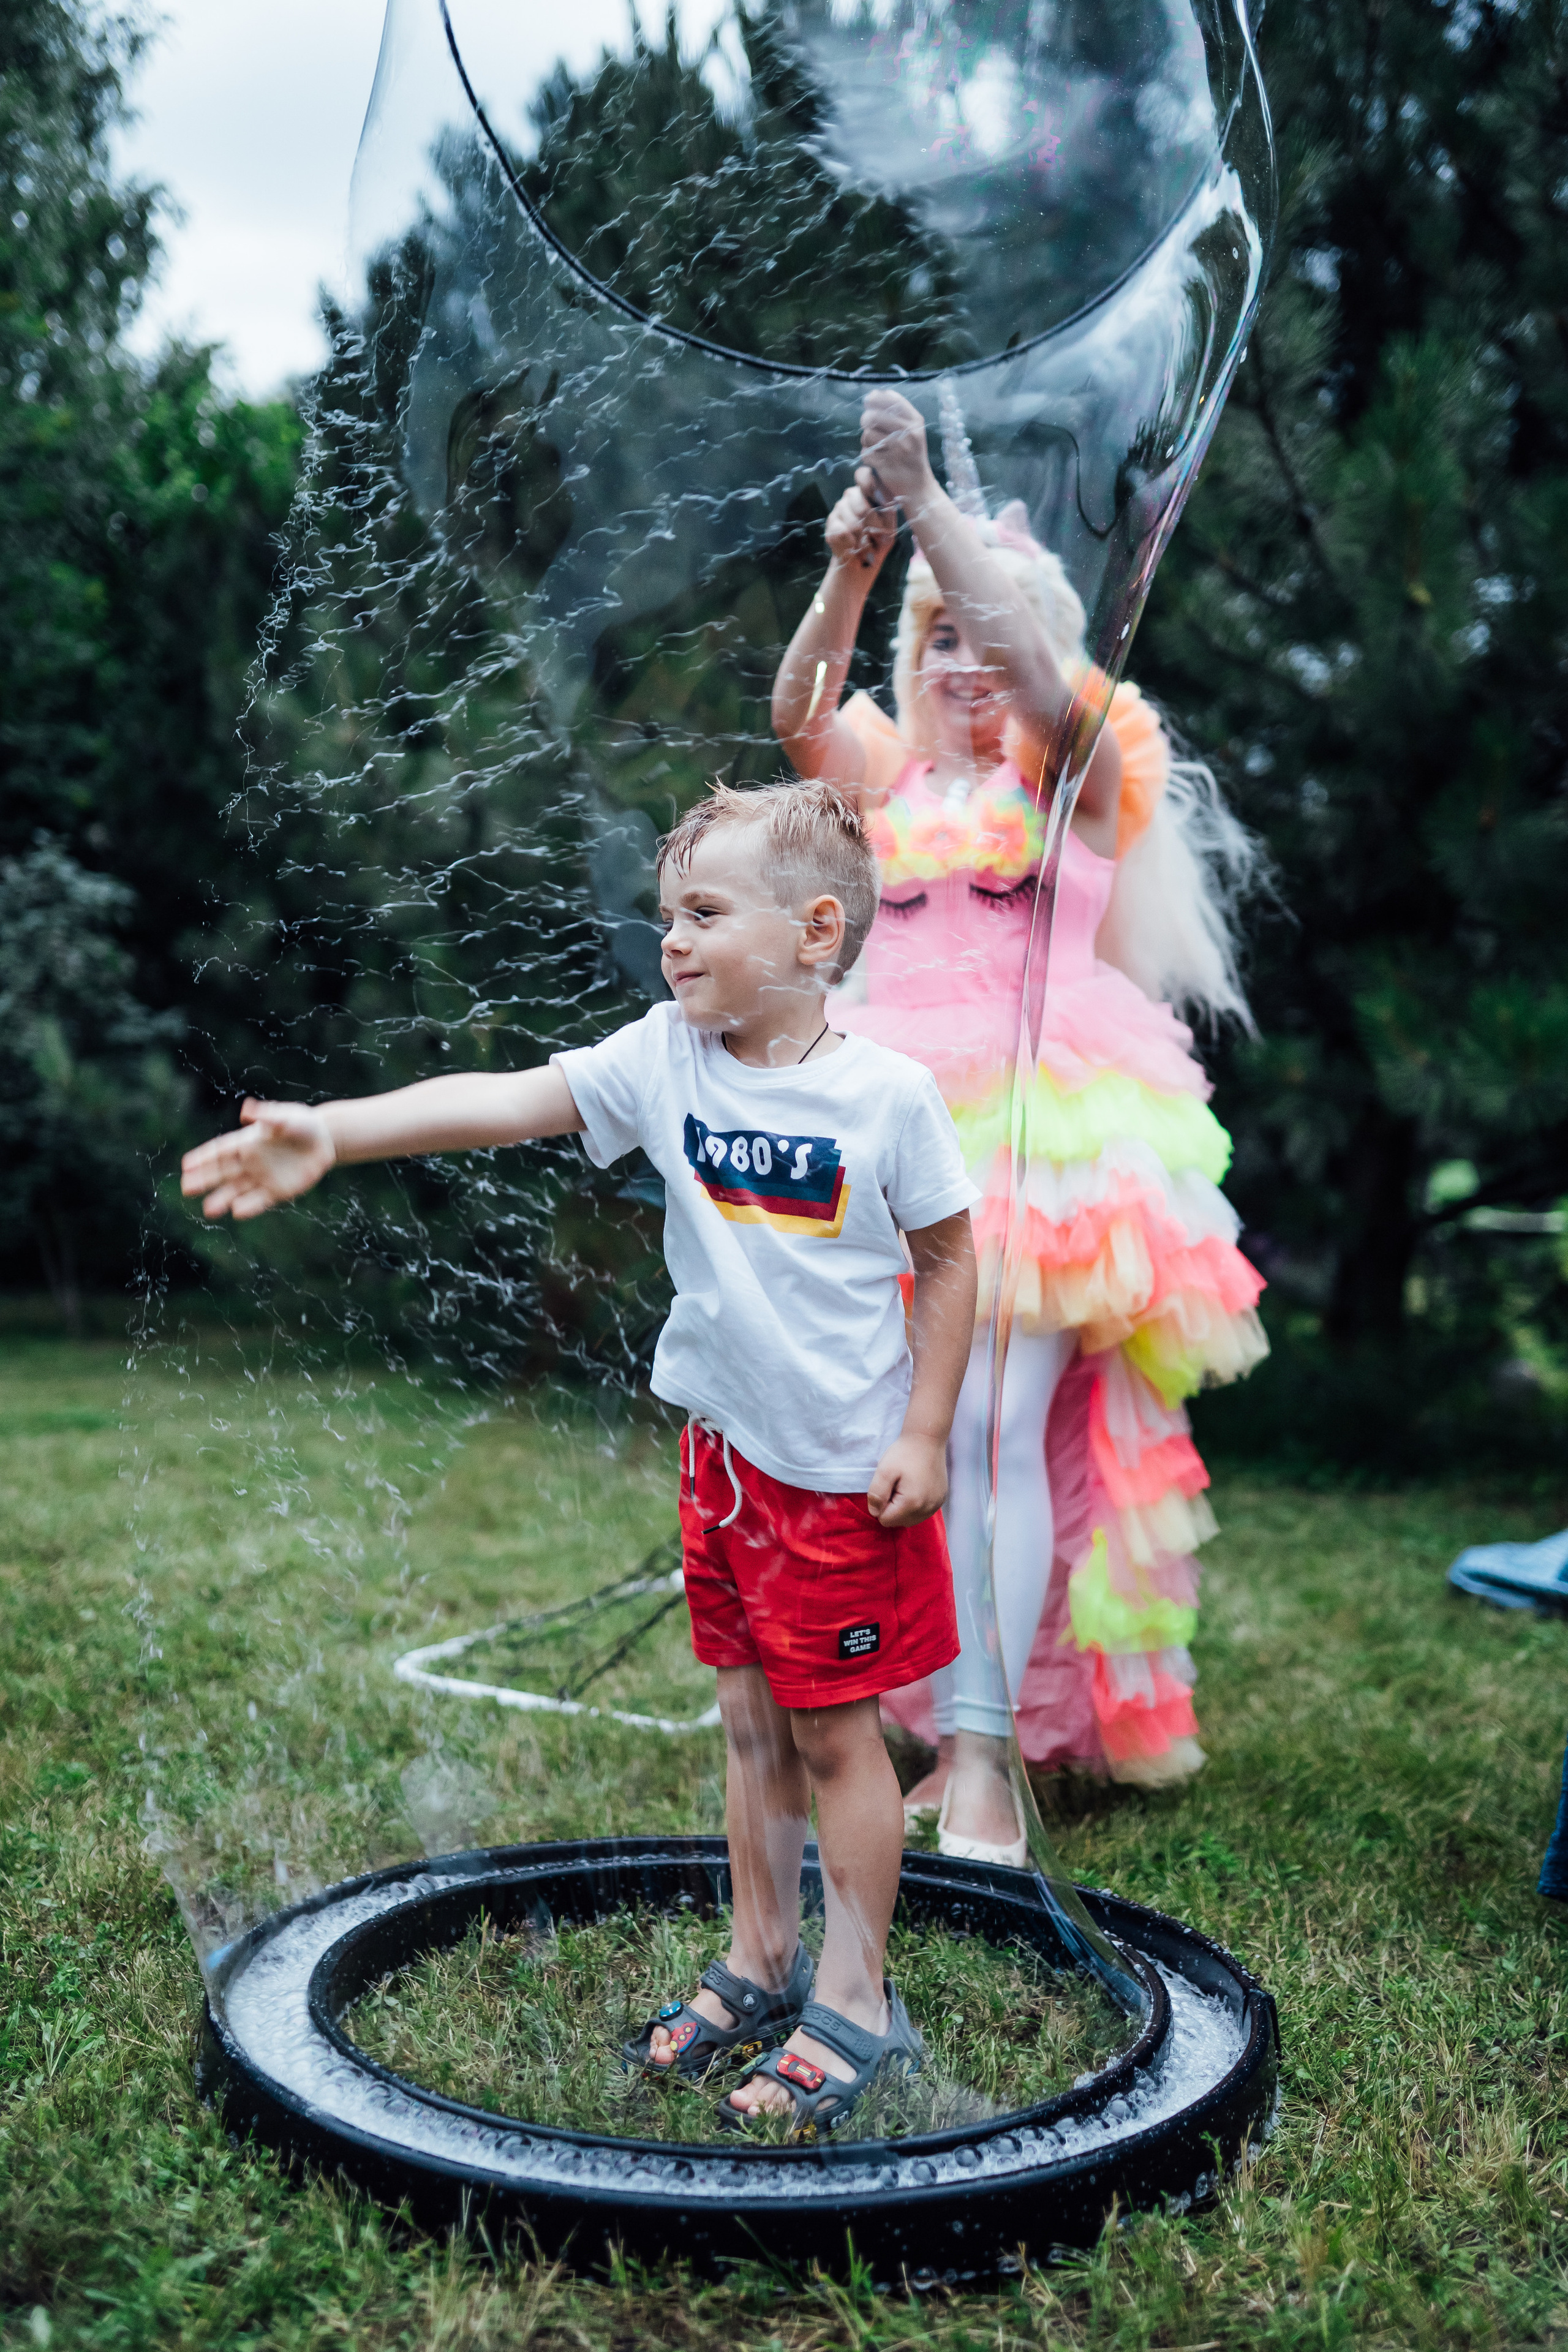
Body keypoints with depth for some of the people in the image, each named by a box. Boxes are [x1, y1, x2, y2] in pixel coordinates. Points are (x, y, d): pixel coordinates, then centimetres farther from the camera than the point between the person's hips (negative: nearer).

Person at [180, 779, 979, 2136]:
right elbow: (497, 1103, -14)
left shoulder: (887, 1094, -14)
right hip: (724, 1449, 5)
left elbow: (949, 1258, -5)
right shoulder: (664, 1058, -5)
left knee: (834, 1730, 5)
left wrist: (925, 1435, -7)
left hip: (848, 1466, -4)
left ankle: (856, 2000, 21)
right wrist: (331, 1134, -25)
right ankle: (762, 1964, 34)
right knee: (750, 1717, 16)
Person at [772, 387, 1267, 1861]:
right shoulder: (894, 775, 16)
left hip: (1043, 1118, -4)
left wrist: (931, 501, -21)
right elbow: (796, 710, -4)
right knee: (925, 1435, 3)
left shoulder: (1082, 767, 5)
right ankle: (951, 1735, 12)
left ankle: (985, 1753, -10)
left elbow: (1041, 665, -16)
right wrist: (850, 566, -19)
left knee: (1005, 1421, -14)